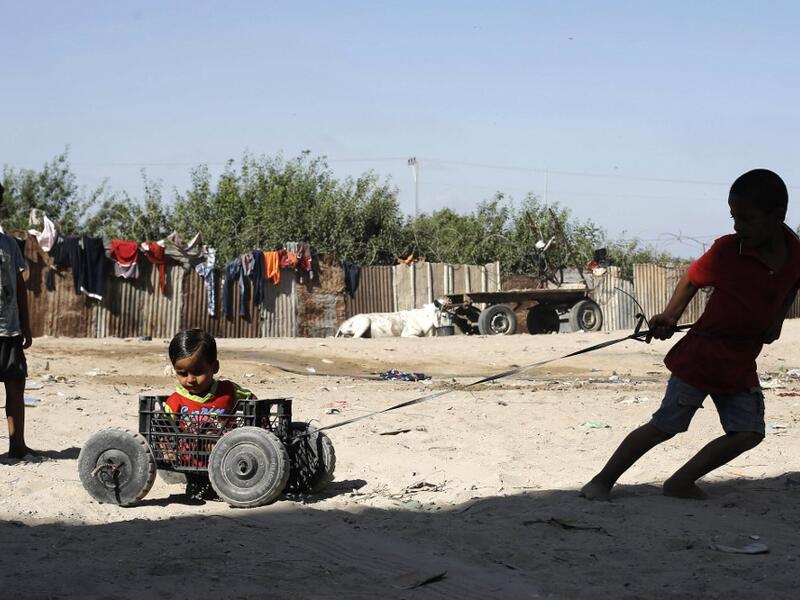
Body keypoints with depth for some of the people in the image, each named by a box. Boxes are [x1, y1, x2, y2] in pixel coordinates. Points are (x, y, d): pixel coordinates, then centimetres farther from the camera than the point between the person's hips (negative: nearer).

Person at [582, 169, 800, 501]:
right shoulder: (727, 250, -17)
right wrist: (670, 316, -12)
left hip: (741, 365, 5)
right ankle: (603, 480, 8)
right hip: (700, 356, -5)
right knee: (664, 426, -2)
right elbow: (693, 278, -3)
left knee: (748, 433, -3)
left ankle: (681, 483, 8)